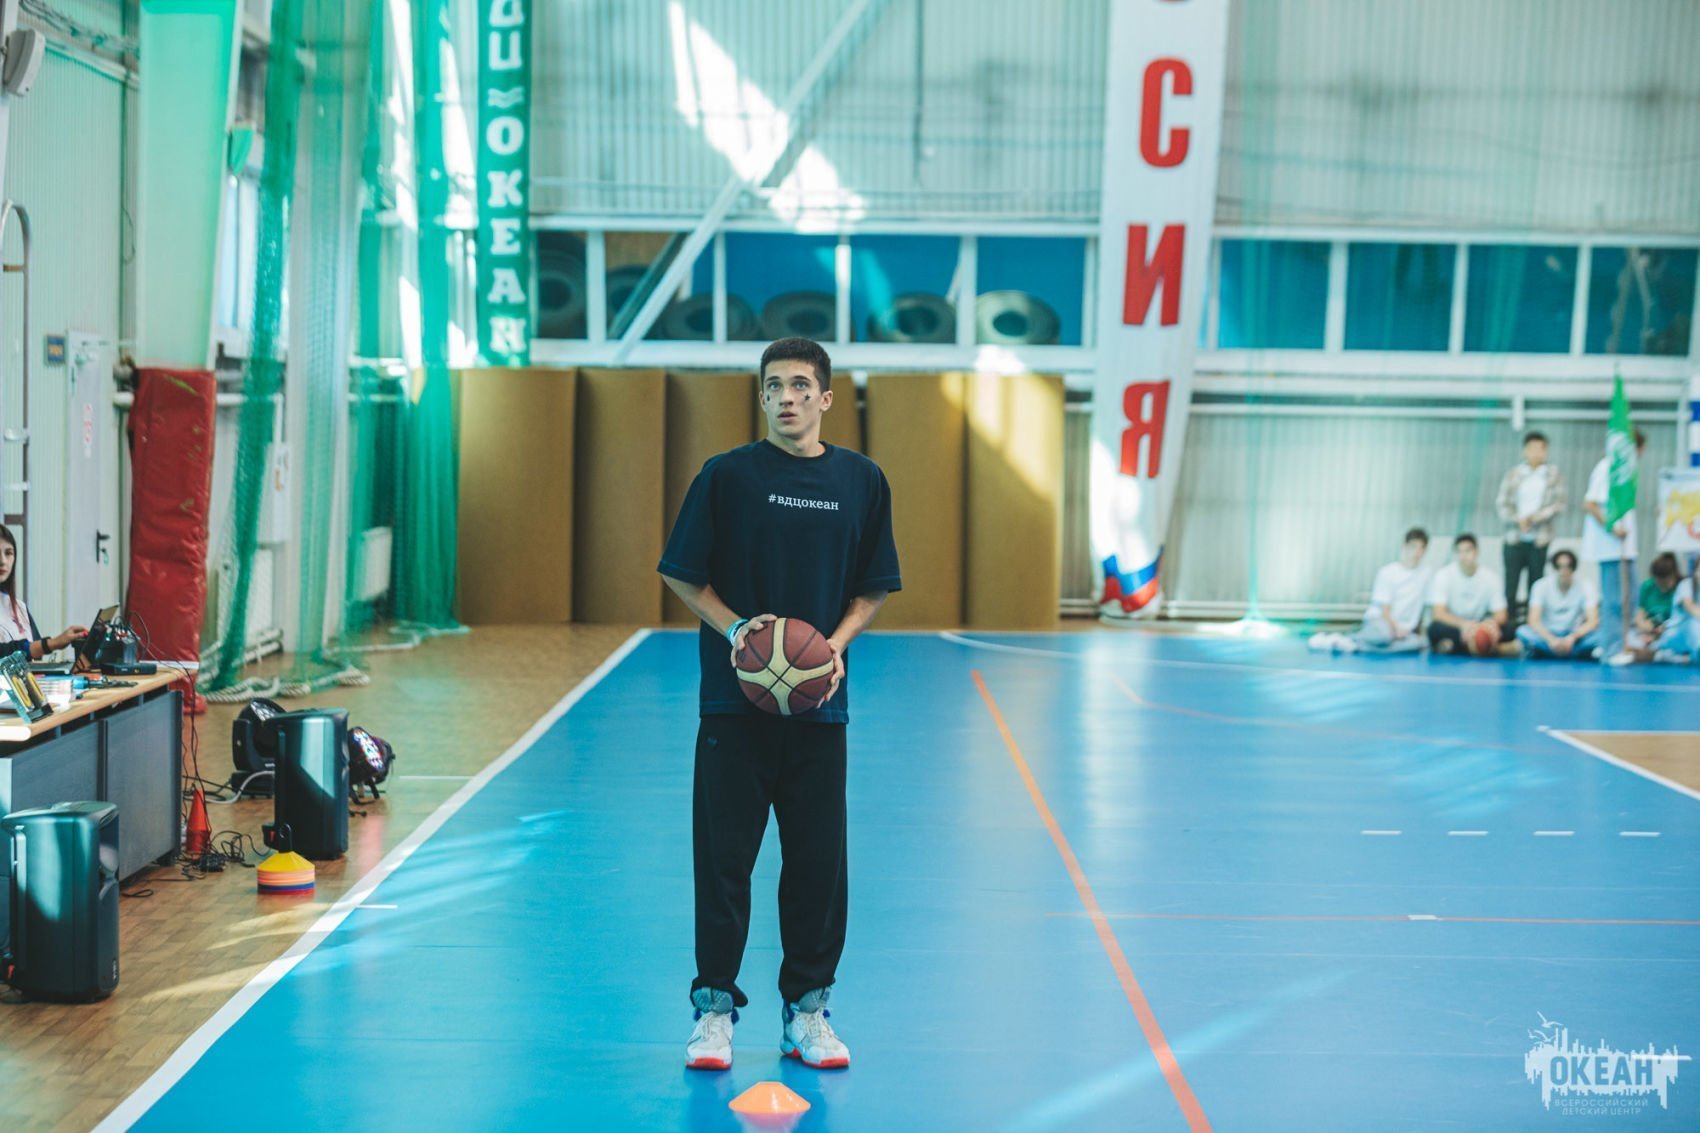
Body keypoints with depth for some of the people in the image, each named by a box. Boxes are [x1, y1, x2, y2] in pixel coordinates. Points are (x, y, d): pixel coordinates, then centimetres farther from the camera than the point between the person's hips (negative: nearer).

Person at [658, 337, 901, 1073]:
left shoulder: (861, 481, 5)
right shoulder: (727, 475, -1)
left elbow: (873, 588, 10)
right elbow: (683, 576, 2)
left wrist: (836, 642, -7)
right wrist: (734, 628, -13)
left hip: (818, 703, 2)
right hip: (734, 701, -2)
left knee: (818, 861, 6)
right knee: (723, 858, 1)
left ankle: (807, 1009, 19)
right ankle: (715, 1006, 14)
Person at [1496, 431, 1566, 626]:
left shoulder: (1553, 475, 5)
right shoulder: (1513, 475, 6)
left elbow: (1561, 502, 0)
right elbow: (1503, 505, 4)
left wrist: (1539, 515, -14)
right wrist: (1518, 519, -14)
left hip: (1539, 539, 0)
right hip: (1514, 537, 0)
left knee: (1535, 585, 2)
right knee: (1510, 584, -3)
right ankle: (1509, 623, 2)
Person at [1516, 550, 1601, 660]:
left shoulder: (1584, 586, -7)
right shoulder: (1542, 586, -9)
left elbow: (1593, 621, -14)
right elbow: (1533, 621, -17)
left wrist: (1572, 637, -31)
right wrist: (1551, 640, -34)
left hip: (1573, 636, 1)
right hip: (1548, 635, -1)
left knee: (1600, 634, -31)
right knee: (1523, 631, -30)